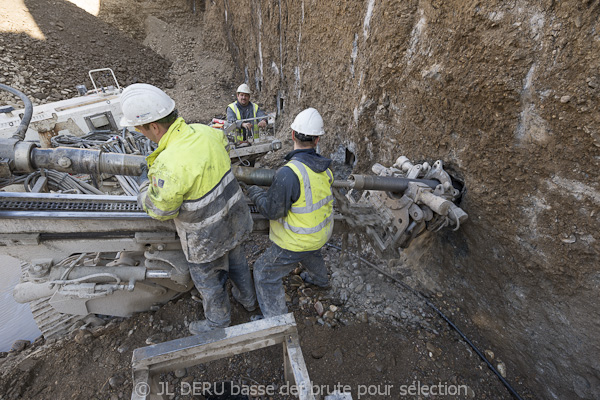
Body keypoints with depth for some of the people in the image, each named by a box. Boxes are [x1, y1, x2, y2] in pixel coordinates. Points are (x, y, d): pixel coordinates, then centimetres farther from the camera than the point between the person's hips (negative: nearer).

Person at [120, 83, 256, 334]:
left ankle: (217, 323, 51)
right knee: (236, 260, 30)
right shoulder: (204, 132, -13)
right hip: (234, 218, 7)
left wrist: (150, 185, 3)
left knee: (207, 278, 22)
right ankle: (247, 298, 59)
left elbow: (159, 209, -19)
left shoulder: (170, 165, -36)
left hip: (206, 237, -7)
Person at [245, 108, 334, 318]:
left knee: (265, 273, 13)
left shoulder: (288, 173, -33)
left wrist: (255, 194, -6)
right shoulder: (324, 168, -8)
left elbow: (272, 211, -24)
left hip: (296, 241, -7)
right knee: (311, 253, 39)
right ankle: (320, 279, 69)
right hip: (320, 233, 8)